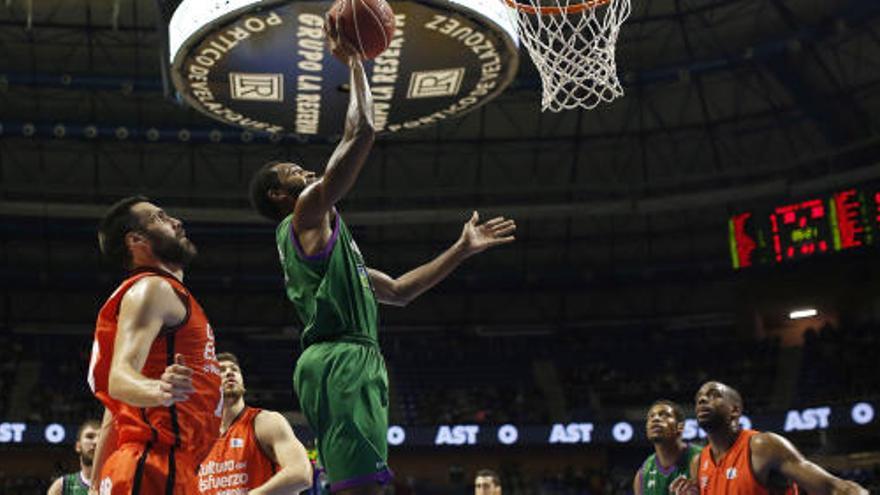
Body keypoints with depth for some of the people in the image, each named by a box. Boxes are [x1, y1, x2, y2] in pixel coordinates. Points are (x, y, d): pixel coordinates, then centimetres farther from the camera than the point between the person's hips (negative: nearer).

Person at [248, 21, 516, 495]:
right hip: (340, 362, -10)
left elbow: (398, 290, 32)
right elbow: (361, 132, -7)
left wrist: (462, 249, 31)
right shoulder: (308, 214, 2)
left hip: (352, 365, 10)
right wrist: (354, 62, 5)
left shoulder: (322, 236, 31)